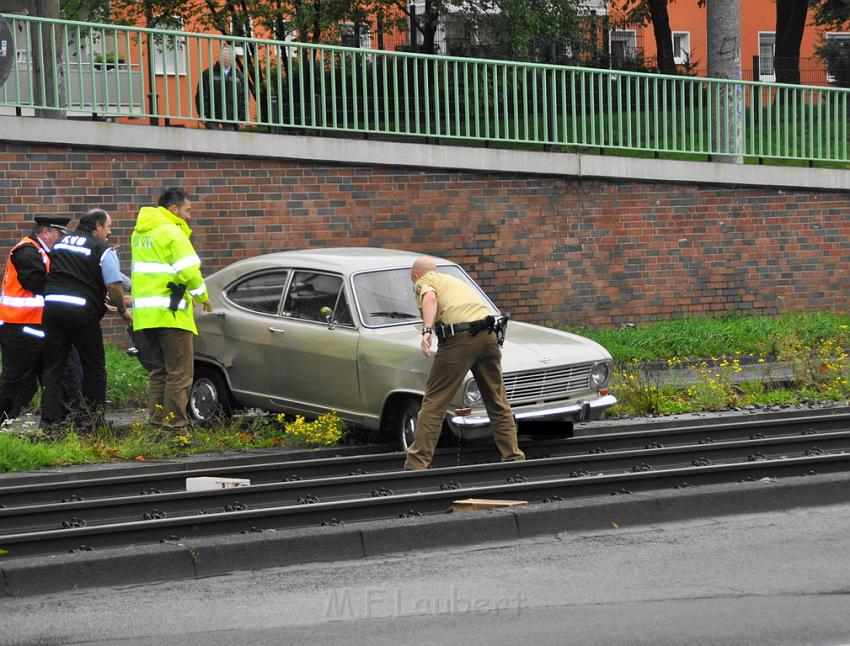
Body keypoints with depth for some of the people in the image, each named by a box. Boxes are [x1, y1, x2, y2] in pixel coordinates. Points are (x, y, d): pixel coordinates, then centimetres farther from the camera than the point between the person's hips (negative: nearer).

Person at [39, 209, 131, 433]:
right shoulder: (103, 249, -1)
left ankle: (50, 421, 2)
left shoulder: (60, 243, 18)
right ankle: (91, 419, 11)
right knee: (94, 367, 10)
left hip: (52, 305, 5)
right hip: (82, 311, -5)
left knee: (53, 367, 8)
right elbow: (113, 286, -7)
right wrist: (123, 310, 11)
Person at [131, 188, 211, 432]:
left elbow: (149, 269, 14)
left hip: (145, 312, 8)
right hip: (170, 312, -8)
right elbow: (189, 271, -15)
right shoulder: (172, 232, -10)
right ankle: (174, 425, -8)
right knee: (180, 373, -5)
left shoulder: (139, 234, 17)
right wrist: (203, 296, 0)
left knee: (160, 371, 16)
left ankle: (156, 421, 15)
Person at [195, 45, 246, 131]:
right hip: (212, 116, -2)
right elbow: (201, 95, 0)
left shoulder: (238, 75, 10)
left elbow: (243, 97, 10)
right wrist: (203, 114, -8)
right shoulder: (208, 73, 2)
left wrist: (242, 117, 3)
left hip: (230, 116, 2)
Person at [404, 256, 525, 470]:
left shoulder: (425, 281, 14)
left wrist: (427, 330, -24)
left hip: (458, 338, -6)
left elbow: (430, 298, -11)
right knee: (498, 402, 16)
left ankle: (416, 464, -4)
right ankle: (513, 457, 16)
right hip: (488, 334, 6)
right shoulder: (453, 280, 36)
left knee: (434, 402, -1)